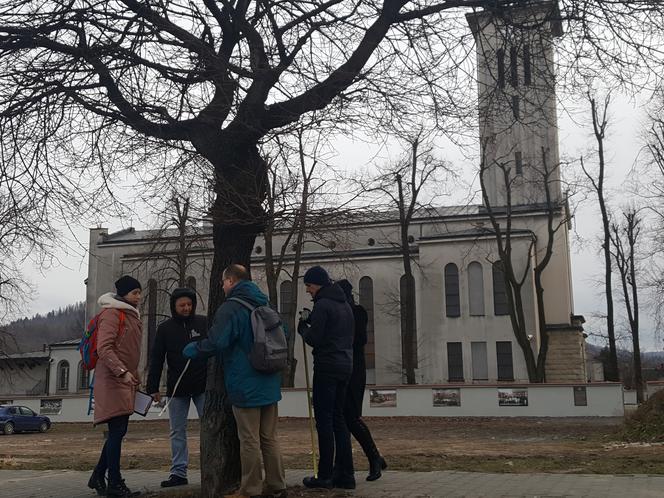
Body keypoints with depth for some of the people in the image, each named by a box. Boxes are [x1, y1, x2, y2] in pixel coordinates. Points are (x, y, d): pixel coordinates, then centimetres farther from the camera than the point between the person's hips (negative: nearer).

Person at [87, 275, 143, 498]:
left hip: (125, 381, 9)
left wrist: (135, 376, 23)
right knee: (117, 430, -9)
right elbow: (104, 348, -18)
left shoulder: (131, 315, 20)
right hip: (112, 380, -9)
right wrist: (122, 371, -26)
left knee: (118, 431, 11)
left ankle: (98, 477, 22)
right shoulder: (112, 313, -9)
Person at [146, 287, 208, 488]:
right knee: (177, 432, 6)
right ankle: (178, 472, 12)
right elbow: (156, 360, 4)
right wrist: (153, 388, -1)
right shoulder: (165, 328, 4)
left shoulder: (204, 323, 1)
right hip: (176, 388, 2)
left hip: (203, 387, -1)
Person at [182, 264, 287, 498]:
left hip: (245, 386, -7)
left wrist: (192, 349, -5)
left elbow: (216, 342, -23)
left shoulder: (230, 308, -15)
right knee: (269, 438, 14)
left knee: (249, 440, 1)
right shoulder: (265, 305, 10)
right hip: (269, 384, 7)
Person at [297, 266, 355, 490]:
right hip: (345, 366, 9)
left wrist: (303, 327, 5)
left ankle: (325, 476, 0)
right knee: (338, 419, 13)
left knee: (324, 421, -3)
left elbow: (314, 339, -16)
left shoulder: (322, 305, -12)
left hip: (327, 367, -9)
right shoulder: (345, 305, 16)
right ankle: (345, 474, 12)